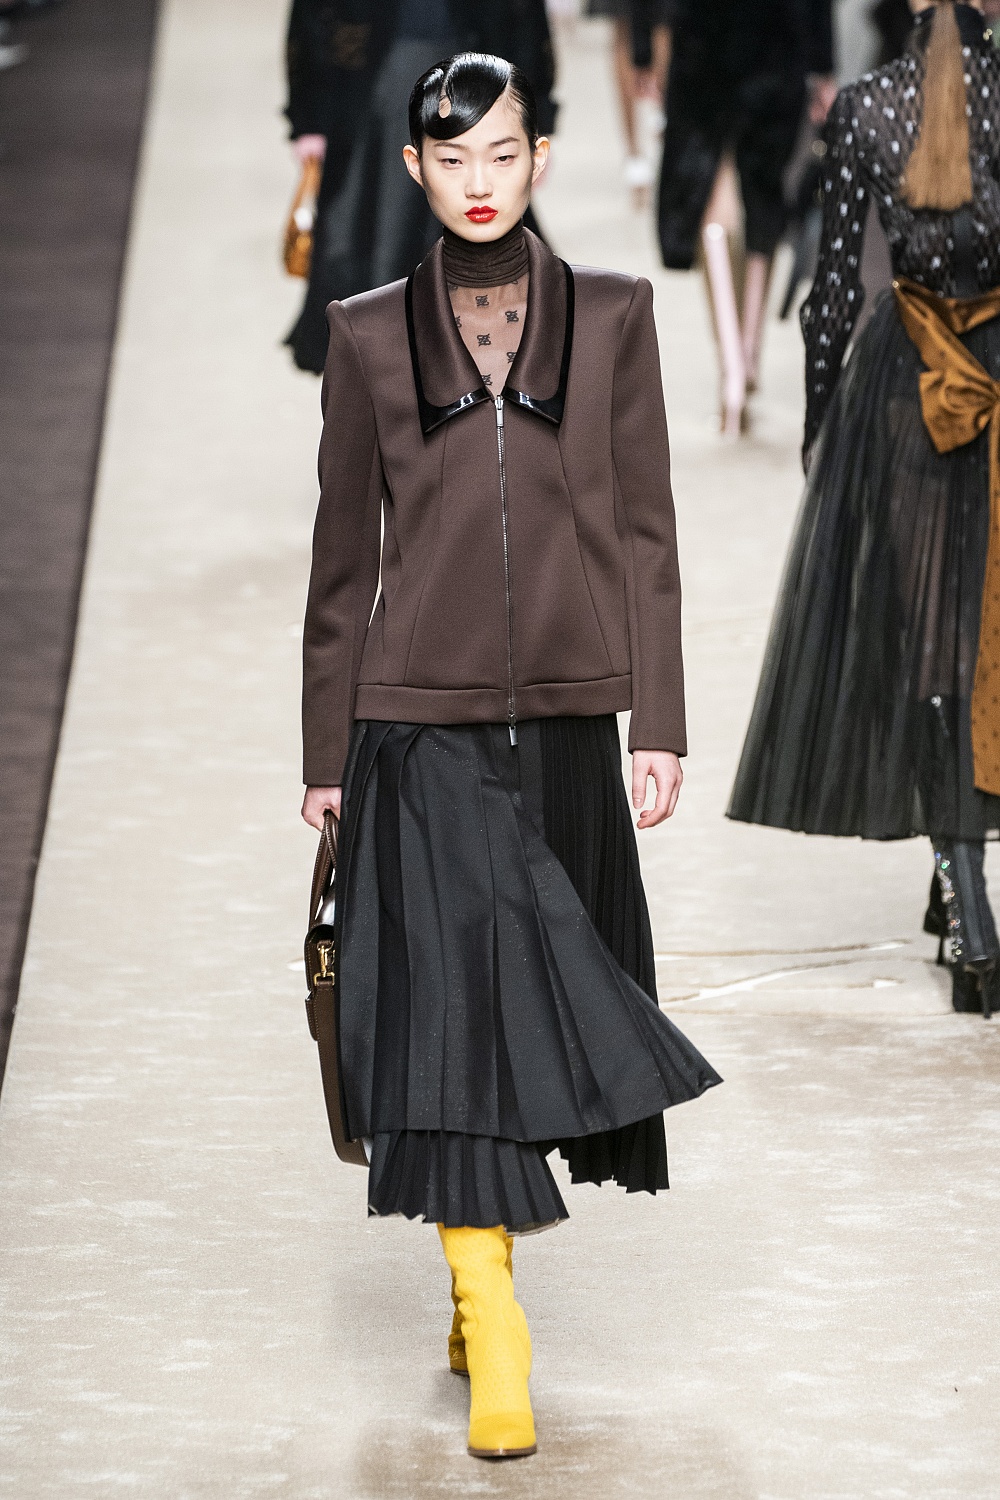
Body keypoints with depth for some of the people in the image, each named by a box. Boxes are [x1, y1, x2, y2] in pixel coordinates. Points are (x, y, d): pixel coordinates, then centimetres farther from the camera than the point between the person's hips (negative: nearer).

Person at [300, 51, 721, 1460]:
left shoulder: (611, 316, 4)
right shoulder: (371, 336, 3)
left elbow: (645, 530, 4)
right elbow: (346, 551, 7)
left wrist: (658, 721, -1)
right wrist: (327, 748, 7)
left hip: (565, 720, 2)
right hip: (423, 722, -2)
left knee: (540, 1007, 7)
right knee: (455, 998, -11)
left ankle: (483, 1272, 27)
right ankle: (494, 1342, -11)